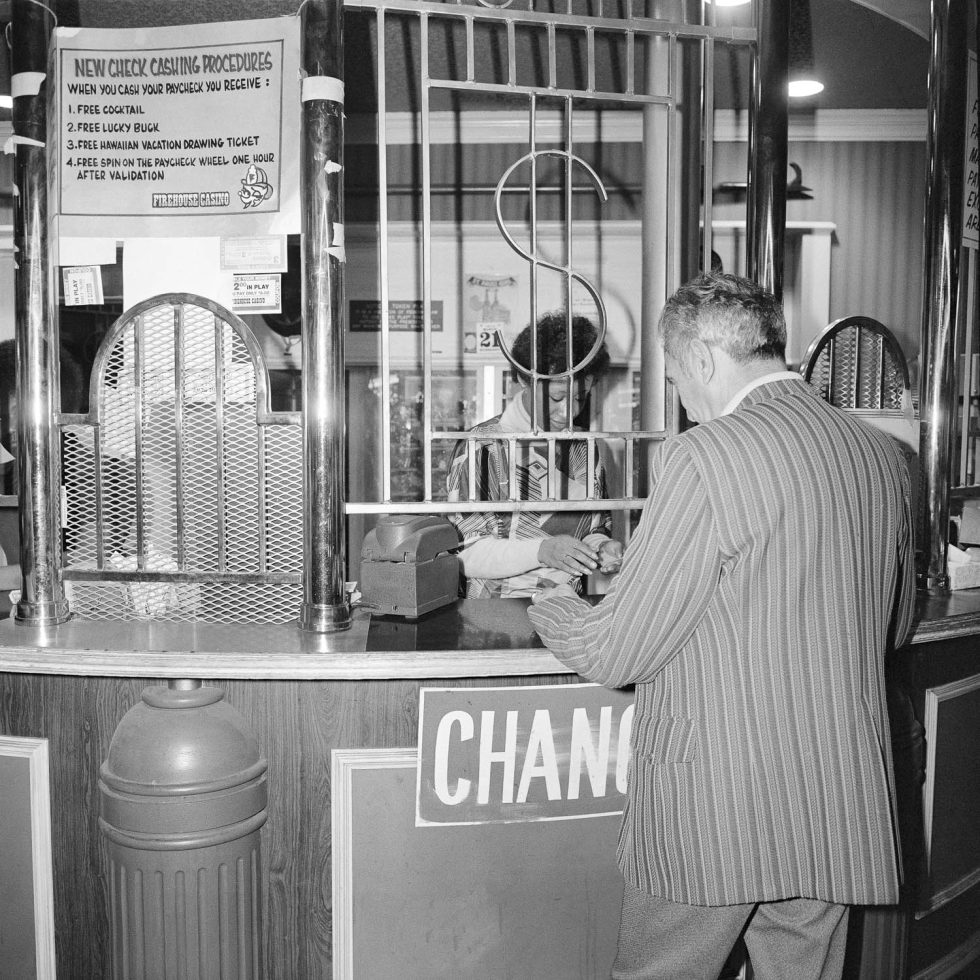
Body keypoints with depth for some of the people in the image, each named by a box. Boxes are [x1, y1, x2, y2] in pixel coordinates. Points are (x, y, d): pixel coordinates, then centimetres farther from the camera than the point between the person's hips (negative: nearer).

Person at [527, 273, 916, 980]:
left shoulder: (706, 456, -19)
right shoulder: (882, 455, 3)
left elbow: (614, 655, -16)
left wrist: (551, 602, 5)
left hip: (711, 814, -6)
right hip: (840, 815, 7)